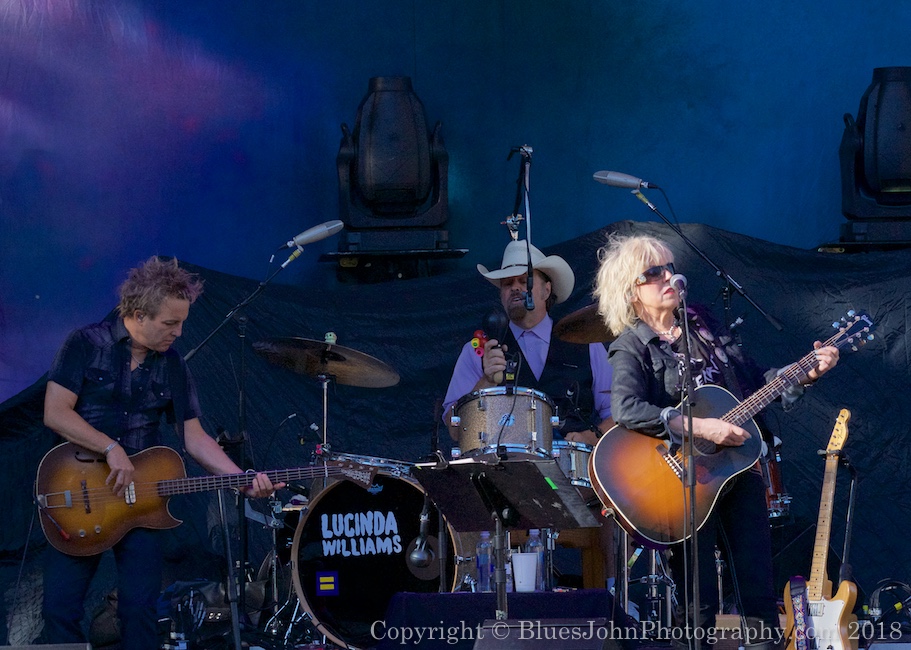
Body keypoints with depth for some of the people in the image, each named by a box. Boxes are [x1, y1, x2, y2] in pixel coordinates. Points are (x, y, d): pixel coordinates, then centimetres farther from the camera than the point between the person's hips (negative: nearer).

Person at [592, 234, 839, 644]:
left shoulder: (701, 330, 11)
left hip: (738, 468, 6)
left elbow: (752, 380, 18)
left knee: (760, 590, 7)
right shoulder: (630, 348, -8)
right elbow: (625, 409, -27)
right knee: (698, 603, -3)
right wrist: (699, 428, -30)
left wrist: (806, 374, 4)